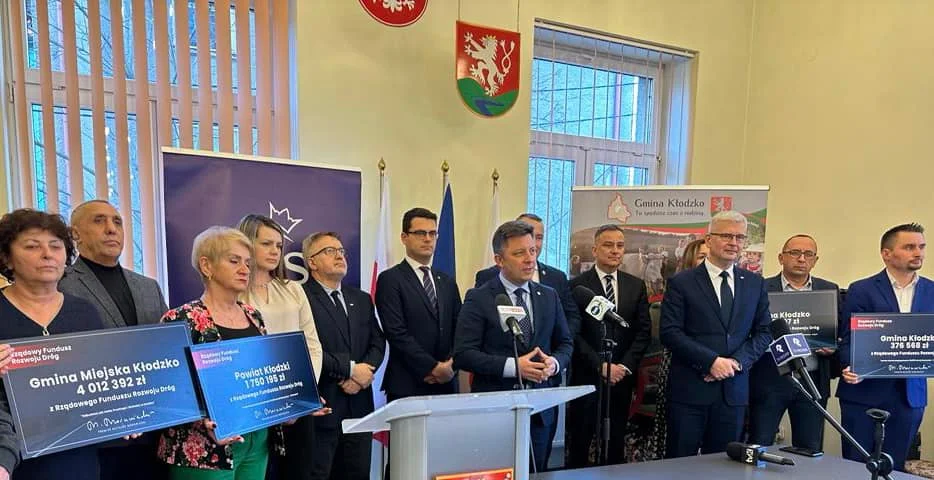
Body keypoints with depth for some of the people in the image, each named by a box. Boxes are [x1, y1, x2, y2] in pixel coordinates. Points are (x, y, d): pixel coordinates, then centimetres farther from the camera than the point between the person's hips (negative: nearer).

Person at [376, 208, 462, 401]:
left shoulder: (448, 282, 14)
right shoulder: (390, 279, -4)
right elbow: (396, 333, -12)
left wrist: (451, 365, -6)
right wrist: (433, 367, -13)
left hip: (446, 384, 5)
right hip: (407, 386, -5)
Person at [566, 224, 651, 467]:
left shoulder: (636, 286, 7)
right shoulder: (577, 285, -5)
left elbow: (644, 331, 4)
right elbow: (574, 333, -9)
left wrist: (625, 366, -7)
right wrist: (601, 366, -13)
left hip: (622, 376, 3)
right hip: (586, 376, -3)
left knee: (617, 441, 13)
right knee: (579, 442, 7)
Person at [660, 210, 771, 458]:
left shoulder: (755, 284, 11)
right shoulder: (682, 283, -2)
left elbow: (763, 332, 9)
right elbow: (670, 333, -9)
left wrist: (738, 361, -7)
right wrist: (711, 361, -15)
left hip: (734, 388, 4)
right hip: (690, 389, -3)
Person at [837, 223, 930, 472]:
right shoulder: (861, 290, -3)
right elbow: (848, 340, -5)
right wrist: (852, 368, -23)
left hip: (911, 393, 3)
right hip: (865, 391, -3)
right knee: (855, 466, 4)